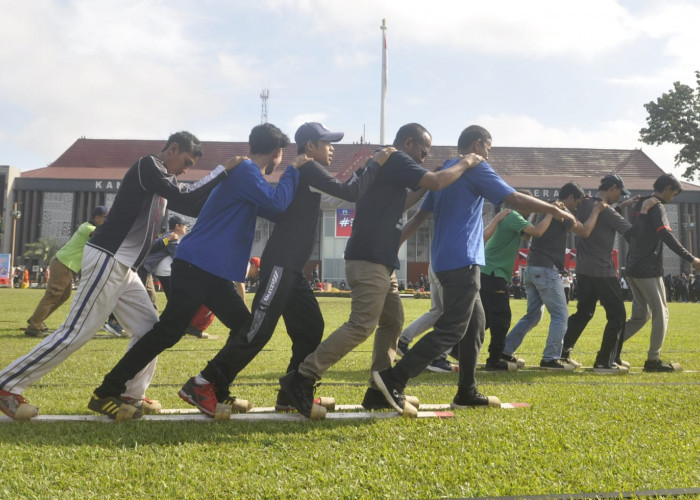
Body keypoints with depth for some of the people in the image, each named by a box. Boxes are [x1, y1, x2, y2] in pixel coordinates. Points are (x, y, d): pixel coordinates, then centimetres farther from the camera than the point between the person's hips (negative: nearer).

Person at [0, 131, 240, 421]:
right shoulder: (148, 166, -8)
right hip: (107, 260, -10)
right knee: (76, 333, -9)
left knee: (149, 329, 8)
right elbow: (184, 199, -18)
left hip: (122, 268, 10)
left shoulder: (163, 181, 19)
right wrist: (224, 170, -13)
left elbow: (193, 207, 19)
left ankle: (129, 397, 14)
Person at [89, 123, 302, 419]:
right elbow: (277, 205, -19)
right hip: (197, 266, -10)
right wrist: (293, 170, -5)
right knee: (167, 333, -9)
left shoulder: (246, 174, 21)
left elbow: (274, 212, 26)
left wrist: (294, 176, 22)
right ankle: (106, 394, -1)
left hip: (215, 273, 10)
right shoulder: (246, 170, -9)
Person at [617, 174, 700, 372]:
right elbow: (667, 236, -25)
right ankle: (653, 360, 5)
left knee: (641, 315, 14)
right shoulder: (657, 207, -11)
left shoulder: (639, 205, 16)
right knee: (661, 314, 2)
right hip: (648, 270, -9)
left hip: (632, 268, 9)